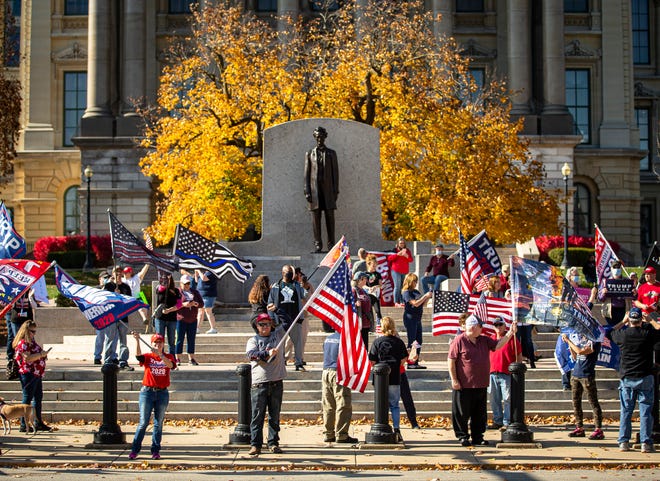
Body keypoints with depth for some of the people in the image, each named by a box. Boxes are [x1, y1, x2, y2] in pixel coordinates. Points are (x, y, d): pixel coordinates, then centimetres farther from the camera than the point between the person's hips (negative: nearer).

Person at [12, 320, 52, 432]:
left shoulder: (31, 341, 17)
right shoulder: (23, 343, -14)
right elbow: (27, 358, -25)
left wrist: (43, 354, 13)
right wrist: (41, 354, -20)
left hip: (37, 374, 10)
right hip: (28, 374, -10)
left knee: (38, 397, 15)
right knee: (27, 399, -6)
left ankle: (38, 423, 24)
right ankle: (24, 425, -3)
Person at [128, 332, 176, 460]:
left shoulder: (169, 357, 5)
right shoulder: (147, 357, 3)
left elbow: (171, 365, -18)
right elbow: (138, 355, -20)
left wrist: (160, 355, -33)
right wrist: (137, 340, -36)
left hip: (162, 393, 1)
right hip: (147, 392, -1)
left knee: (158, 423, 6)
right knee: (143, 422, -3)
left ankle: (155, 451, 12)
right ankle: (135, 450, 3)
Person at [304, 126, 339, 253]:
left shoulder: (331, 153, 12)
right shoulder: (309, 154, 12)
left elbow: (335, 173, 8)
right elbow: (306, 174, 7)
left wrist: (336, 191, -1)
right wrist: (307, 191, -2)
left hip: (328, 190, 0)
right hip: (315, 189, 0)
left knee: (330, 217, -2)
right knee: (316, 218, -2)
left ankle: (331, 244, 0)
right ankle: (318, 244, 0)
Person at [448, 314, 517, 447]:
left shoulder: (485, 341, 12)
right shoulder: (459, 340, -7)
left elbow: (497, 345, 4)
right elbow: (451, 360, -9)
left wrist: (510, 333, -9)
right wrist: (454, 380, -13)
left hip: (481, 385, 6)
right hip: (463, 385, -6)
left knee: (480, 414, 11)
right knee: (462, 412, 1)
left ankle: (478, 437, 20)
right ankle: (463, 437, 11)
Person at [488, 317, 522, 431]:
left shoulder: (511, 338, -2)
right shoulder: (491, 339, 13)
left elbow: (519, 356, -1)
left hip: (506, 374, -6)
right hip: (492, 373, 6)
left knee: (507, 399, -5)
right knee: (494, 400, 10)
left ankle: (507, 423, -3)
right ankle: (497, 421, 19)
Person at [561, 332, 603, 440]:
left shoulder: (594, 342, -8)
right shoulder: (580, 340, 15)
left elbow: (580, 352, -19)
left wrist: (568, 340, -11)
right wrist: (569, 344, 11)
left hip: (587, 376, -8)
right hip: (576, 374, 8)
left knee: (593, 402, -6)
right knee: (576, 402, 8)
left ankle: (598, 430, -7)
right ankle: (579, 428, 14)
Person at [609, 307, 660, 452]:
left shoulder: (623, 334, -3)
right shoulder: (648, 334, -8)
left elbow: (610, 333, 20)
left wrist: (623, 322, 26)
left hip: (627, 378, 2)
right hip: (645, 378, -2)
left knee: (626, 411, 8)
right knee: (646, 411, 2)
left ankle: (624, 442, 6)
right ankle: (646, 443, 0)